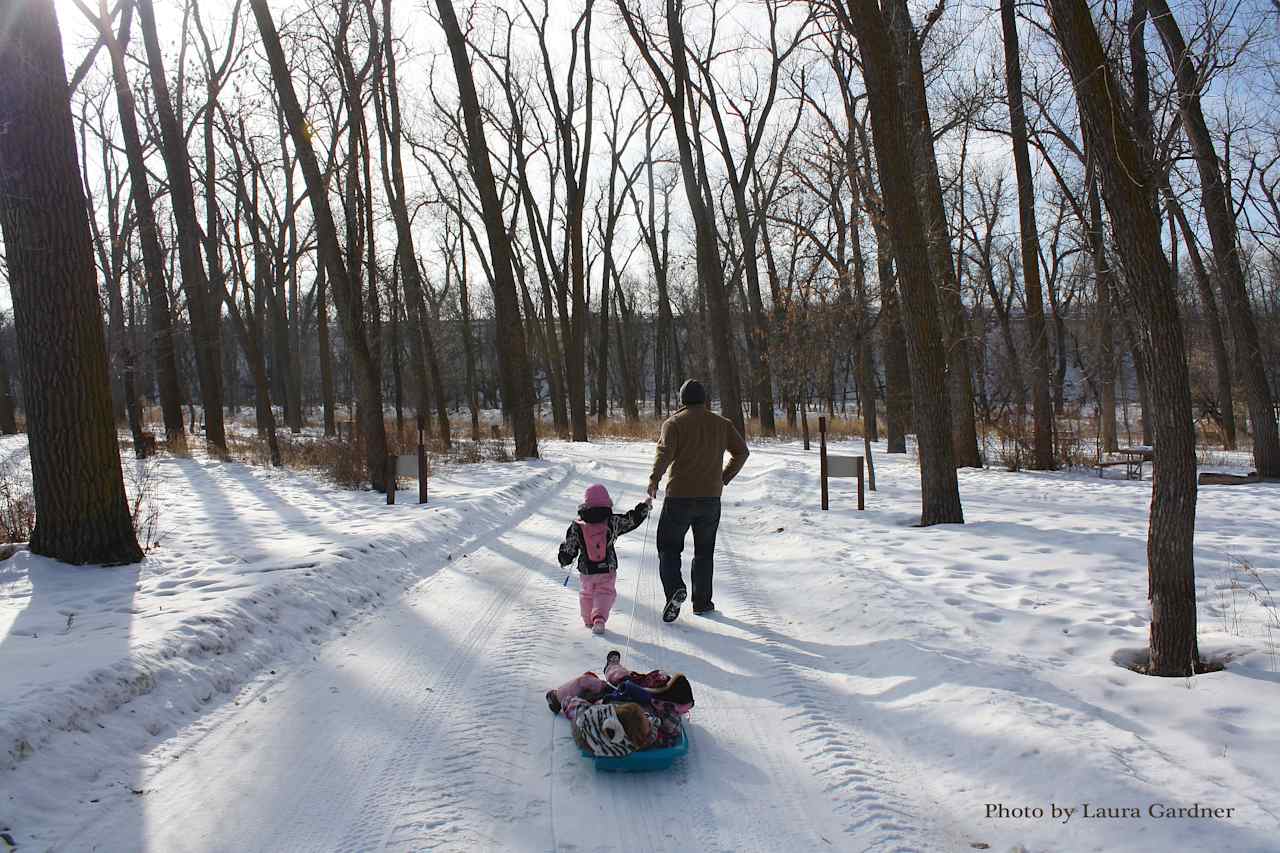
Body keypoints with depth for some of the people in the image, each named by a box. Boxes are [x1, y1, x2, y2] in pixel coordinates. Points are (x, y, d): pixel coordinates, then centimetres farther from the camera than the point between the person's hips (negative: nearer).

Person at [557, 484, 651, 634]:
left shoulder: (577, 525, -6)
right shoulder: (612, 521, -9)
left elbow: (569, 548, -1)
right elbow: (632, 519, 1)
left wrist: (564, 560, 18)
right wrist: (644, 507, 15)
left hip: (586, 571, 2)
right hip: (608, 570, -1)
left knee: (586, 594, 21)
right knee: (605, 593, 7)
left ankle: (588, 620, 33)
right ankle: (599, 619, -15)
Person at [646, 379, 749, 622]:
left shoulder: (674, 423, -4)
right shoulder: (722, 424, 8)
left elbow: (665, 452, -18)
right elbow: (742, 451, 6)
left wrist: (654, 479, -7)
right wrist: (724, 478, 13)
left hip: (679, 496, -3)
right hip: (711, 497, 3)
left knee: (669, 547, 8)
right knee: (704, 551, 15)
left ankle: (675, 588, -14)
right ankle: (702, 602, 16)